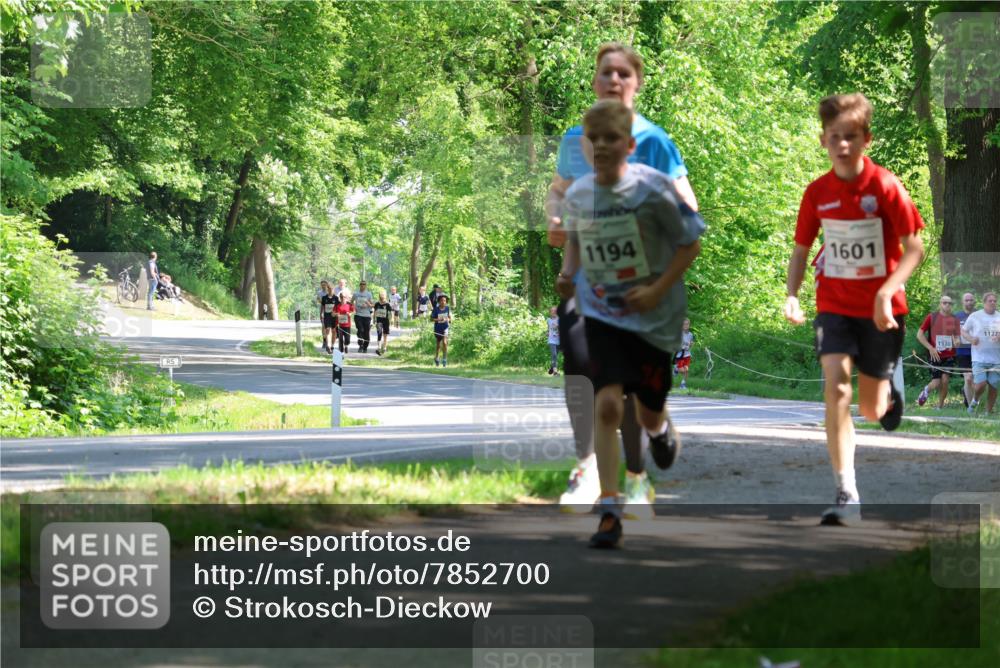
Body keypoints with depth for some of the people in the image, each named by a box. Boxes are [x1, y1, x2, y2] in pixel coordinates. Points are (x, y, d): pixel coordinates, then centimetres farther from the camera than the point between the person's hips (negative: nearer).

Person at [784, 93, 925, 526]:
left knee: (871, 410, 6)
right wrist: (792, 295, -9)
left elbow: (914, 249, -10)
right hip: (834, 306, 2)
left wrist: (886, 293, -23)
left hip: (880, 310, -2)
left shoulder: (885, 186, -14)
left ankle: (890, 393, 47)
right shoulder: (817, 193, -4)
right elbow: (801, 250, 7)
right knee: (836, 389, -19)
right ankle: (847, 496, -18)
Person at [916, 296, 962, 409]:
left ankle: (940, 406, 3)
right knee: (936, 383, -5)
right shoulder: (931, 317, -1)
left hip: (949, 356, 2)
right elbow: (919, 334, 0)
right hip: (935, 356, -2)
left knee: (945, 380, -13)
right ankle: (927, 389, 30)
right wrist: (931, 348, -9)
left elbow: (957, 337, 12)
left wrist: (956, 341, -14)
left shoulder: (955, 320, 7)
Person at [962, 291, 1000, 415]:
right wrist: (971, 339, -10)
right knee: (980, 384, -16)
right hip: (979, 358, -3)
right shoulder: (975, 316, 2)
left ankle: (989, 412, 17)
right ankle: (975, 400, 15)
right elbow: (963, 331, 10)